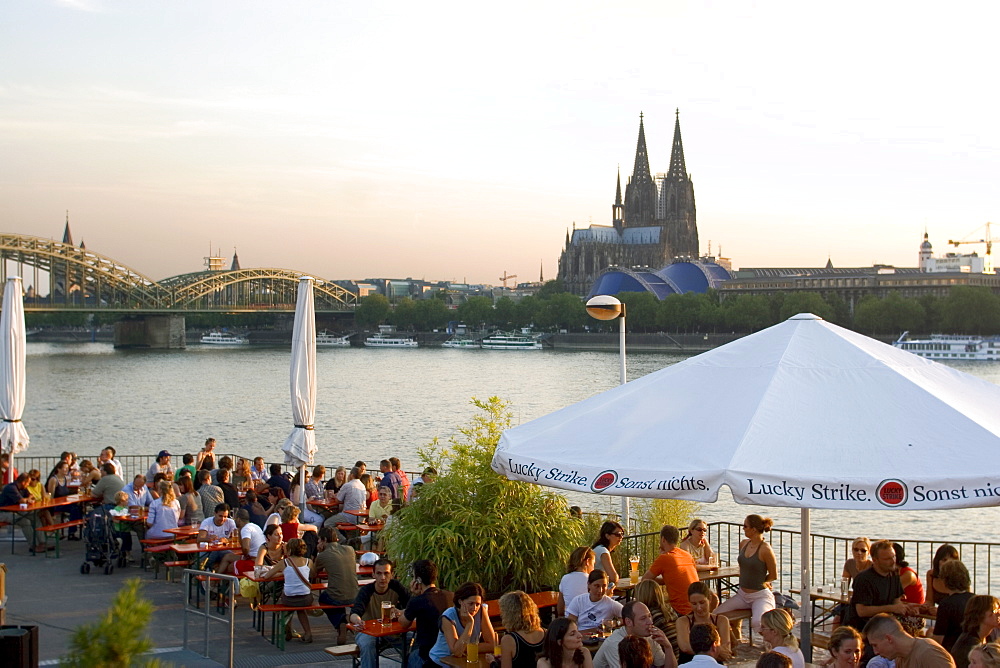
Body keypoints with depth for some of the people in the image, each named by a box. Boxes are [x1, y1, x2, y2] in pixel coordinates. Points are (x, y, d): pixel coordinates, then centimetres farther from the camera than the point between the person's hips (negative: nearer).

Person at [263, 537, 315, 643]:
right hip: (306, 600, 2)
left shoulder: (284, 562, -2)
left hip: (289, 600, -1)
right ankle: (307, 633, 28)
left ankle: (288, 631, 37)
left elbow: (267, 576, 6)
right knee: (300, 606, 37)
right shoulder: (309, 561, 3)